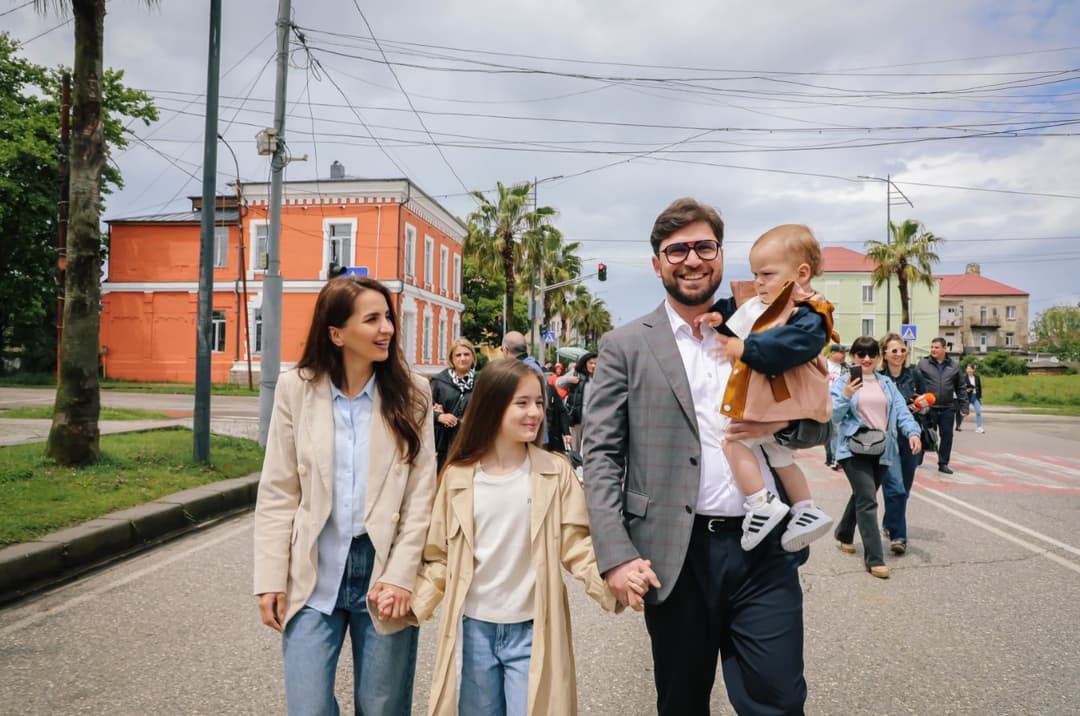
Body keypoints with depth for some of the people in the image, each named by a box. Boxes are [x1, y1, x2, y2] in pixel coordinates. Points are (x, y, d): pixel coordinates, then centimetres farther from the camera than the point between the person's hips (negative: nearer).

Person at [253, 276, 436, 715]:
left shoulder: (412, 394, -3)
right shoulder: (296, 388, -3)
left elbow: (421, 497, -3)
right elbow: (277, 493, 0)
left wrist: (400, 576, -10)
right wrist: (271, 578, -3)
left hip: (383, 571, 0)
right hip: (313, 576, 0)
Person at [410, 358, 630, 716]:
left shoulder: (556, 472, -7)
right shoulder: (458, 475, -3)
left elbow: (575, 543, -7)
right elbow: (441, 555, 4)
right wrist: (411, 601, -8)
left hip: (532, 631, -2)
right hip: (473, 629, 2)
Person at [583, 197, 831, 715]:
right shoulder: (626, 347, 0)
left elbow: (818, 424, 14)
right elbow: (601, 455, -4)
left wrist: (782, 421, -10)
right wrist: (616, 554, -14)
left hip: (765, 549, 2)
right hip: (675, 555, -1)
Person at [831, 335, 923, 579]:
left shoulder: (887, 383, 12)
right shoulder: (842, 383, -1)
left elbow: (901, 410, 4)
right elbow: (834, 416, -7)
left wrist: (913, 432, -13)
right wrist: (846, 396, -23)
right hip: (854, 450, -5)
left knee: (861, 496, 18)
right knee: (867, 501, -12)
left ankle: (844, 534, 41)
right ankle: (874, 559, -7)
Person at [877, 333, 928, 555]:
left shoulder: (915, 375, 2)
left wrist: (920, 406, -9)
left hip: (911, 438, 4)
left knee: (904, 488, 15)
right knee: (895, 487, -14)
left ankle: (889, 524, 37)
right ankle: (897, 536, -5)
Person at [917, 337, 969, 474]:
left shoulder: (953, 366, 8)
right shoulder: (923, 364, 0)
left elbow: (961, 388, 11)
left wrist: (964, 406, 7)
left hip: (948, 408, 2)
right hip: (928, 408, -2)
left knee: (947, 436, 5)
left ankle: (943, 463, 15)